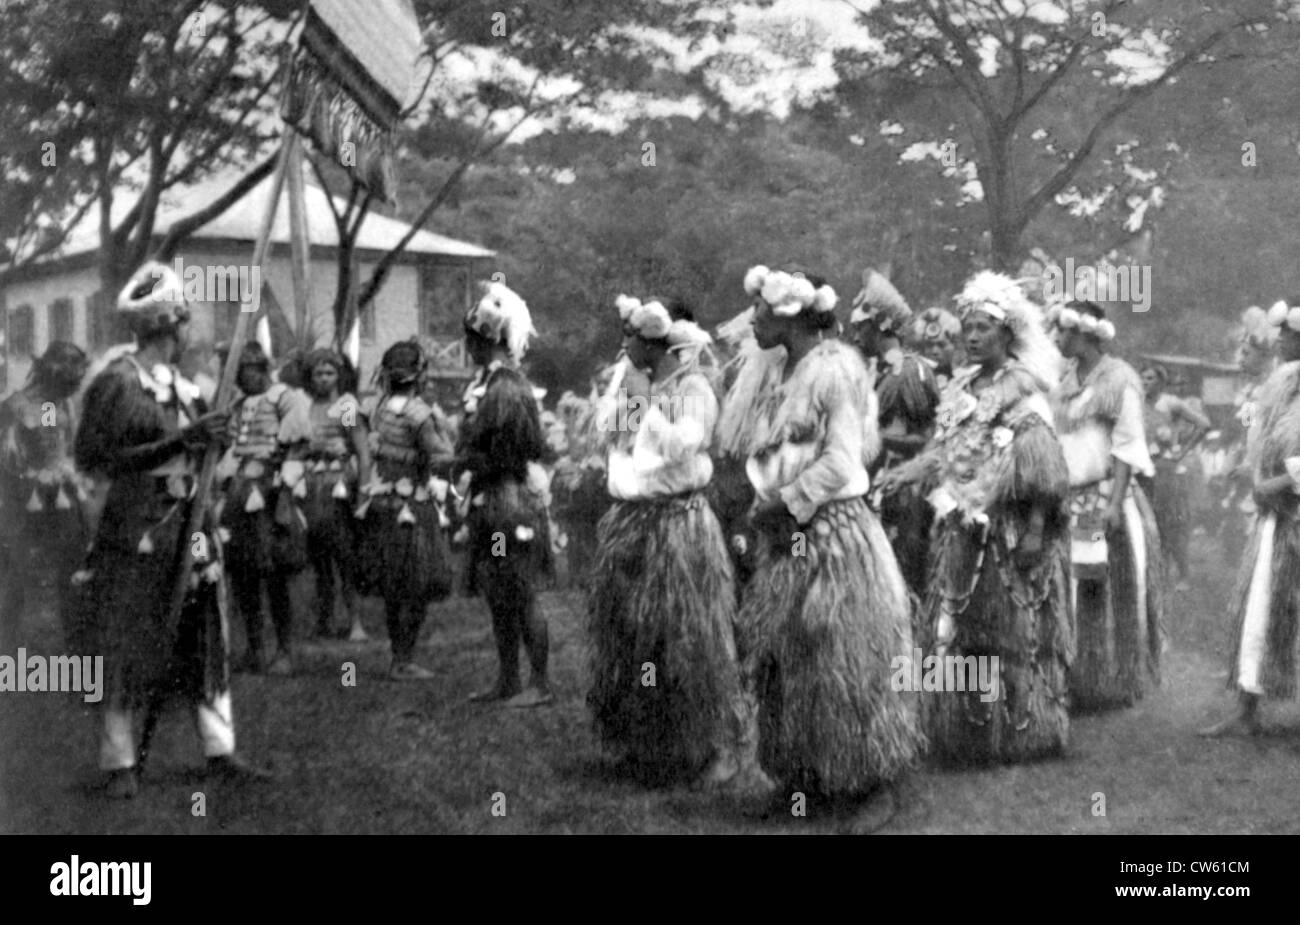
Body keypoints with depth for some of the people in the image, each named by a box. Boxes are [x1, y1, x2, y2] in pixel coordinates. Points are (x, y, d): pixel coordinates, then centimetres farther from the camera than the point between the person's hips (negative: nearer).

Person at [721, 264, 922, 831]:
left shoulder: (837, 368, -12)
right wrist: (765, 502, -6)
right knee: (780, 660, 10)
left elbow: (841, 460, -16)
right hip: (783, 531, 7)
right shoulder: (772, 369, 8)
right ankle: (800, 779, 22)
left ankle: (875, 788, 8)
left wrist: (787, 502, -12)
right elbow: (756, 447, 11)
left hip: (833, 529, -7)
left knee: (844, 663, -2)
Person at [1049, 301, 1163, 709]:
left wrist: (1115, 503, -20)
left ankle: (1116, 681, 12)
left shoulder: (1118, 379, -10)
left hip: (1106, 495, -6)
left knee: (1111, 592, 2)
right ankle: (1075, 679, 13)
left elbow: (1127, 445, -14)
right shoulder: (1067, 378, 12)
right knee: (1070, 591, 5)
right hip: (1071, 498, 7)